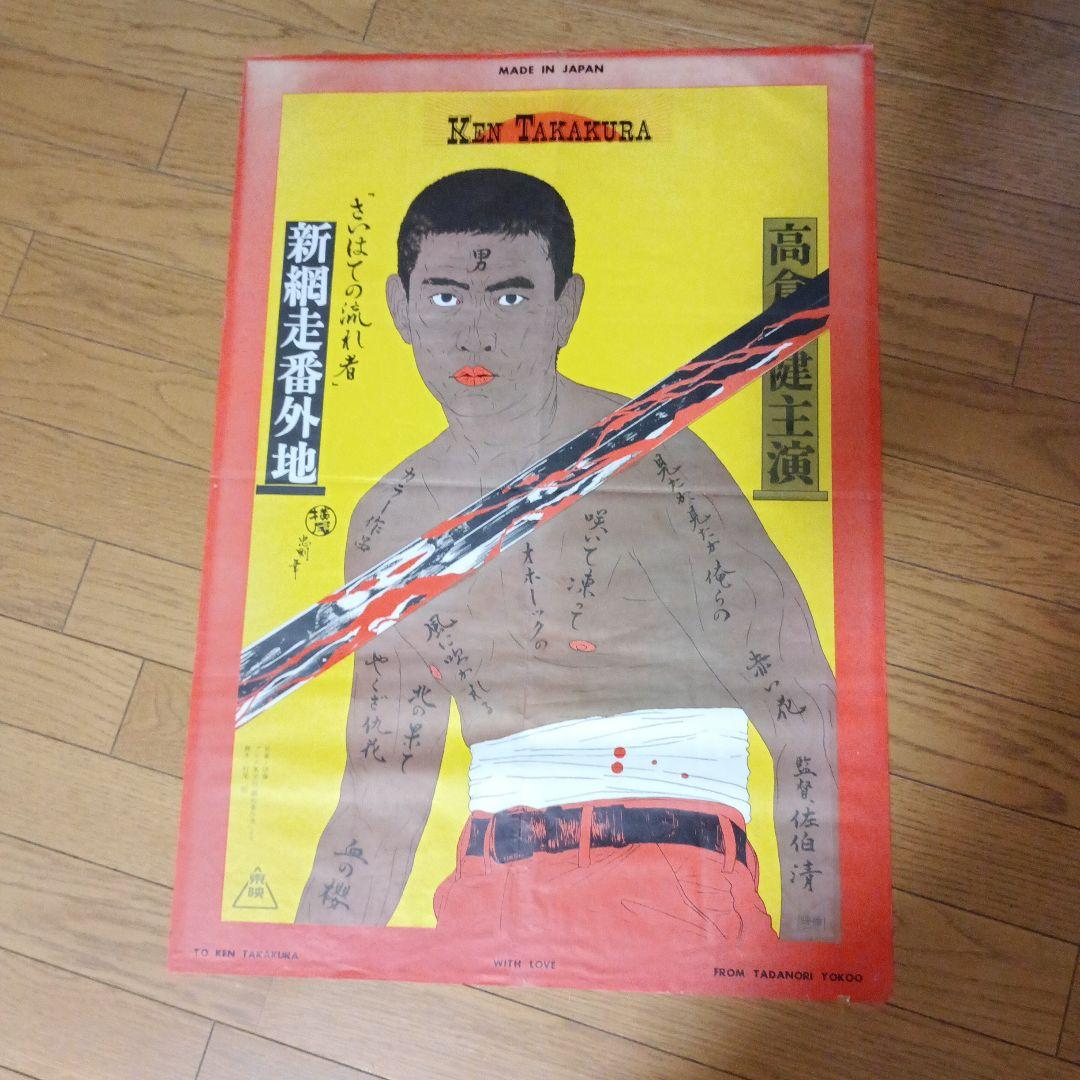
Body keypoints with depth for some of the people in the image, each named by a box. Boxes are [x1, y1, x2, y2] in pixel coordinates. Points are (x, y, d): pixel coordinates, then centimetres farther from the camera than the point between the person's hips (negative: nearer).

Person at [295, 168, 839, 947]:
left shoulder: (655, 460, -8)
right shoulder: (388, 523, 6)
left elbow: (810, 722, -7)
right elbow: (381, 803, 12)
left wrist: (812, 938, -14)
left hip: (673, 881, -4)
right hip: (489, 892, 5)